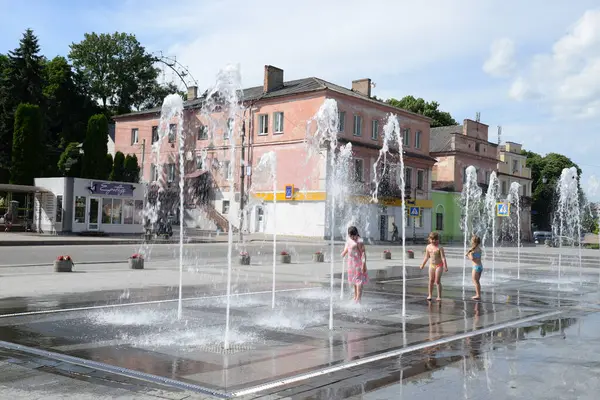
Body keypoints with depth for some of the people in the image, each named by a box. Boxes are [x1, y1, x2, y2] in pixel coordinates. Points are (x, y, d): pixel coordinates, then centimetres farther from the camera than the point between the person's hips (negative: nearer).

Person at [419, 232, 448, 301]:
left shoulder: (439, 248, -12)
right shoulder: (428, 247, 4)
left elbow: (443, 257, -14)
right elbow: (426, 257, 15)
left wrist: (445, 266, -20)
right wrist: (423, 264, 20)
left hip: (439, 265, -5)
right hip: (431, 265, 5)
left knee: (437, 281, -5)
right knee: (431, 280, 8)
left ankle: (439, 296, 1)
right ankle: (430, 295, 18)